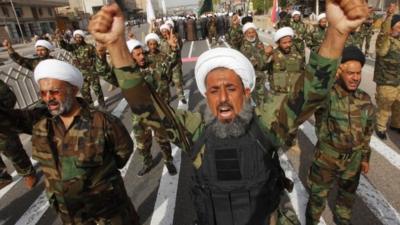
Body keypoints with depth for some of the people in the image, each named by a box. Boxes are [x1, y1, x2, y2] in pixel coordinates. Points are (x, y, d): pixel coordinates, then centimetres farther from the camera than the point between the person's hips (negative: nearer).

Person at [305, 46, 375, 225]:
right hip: (326, 158, -5)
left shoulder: (365, 100, -5)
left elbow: (367, 131, 6)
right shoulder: (326, 95, -22)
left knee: (348, 194, 28)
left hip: (353, 160, 5)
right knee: (318, 195, 15)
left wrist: (365, 157, 10)